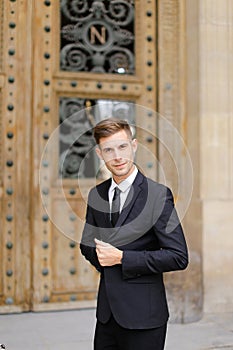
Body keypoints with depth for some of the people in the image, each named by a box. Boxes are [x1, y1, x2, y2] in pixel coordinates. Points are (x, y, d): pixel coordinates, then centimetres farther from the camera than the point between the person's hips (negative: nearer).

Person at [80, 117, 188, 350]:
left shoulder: (158, 194, -11)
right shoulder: (96, 195, 7)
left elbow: (178, 257, -15)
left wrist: (122, 258, -16)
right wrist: (101, 255, -3)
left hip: (142, 315, -5)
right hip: (107, 313, 5)